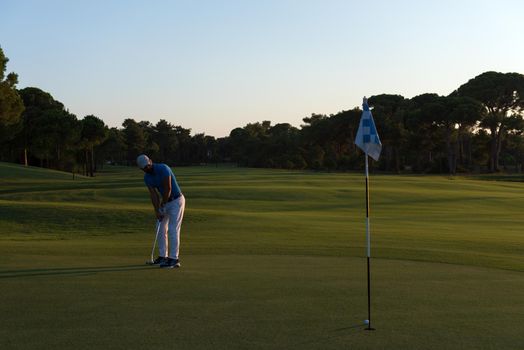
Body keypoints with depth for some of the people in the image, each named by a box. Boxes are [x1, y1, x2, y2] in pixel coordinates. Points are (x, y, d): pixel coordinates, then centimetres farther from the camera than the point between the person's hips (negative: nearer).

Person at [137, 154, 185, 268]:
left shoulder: (163, 168, -25)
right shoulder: (147, 177, -2)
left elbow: (168, 189, -24)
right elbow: (153, 194, -5)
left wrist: (163, 204, -13)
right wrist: (157, 211, -16)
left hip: (177, 201, -8)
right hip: (166, 202, 8)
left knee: (173, 230, -11)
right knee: (161, 229, 9)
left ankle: (174, 259, -8)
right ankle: (163, 256, 18)